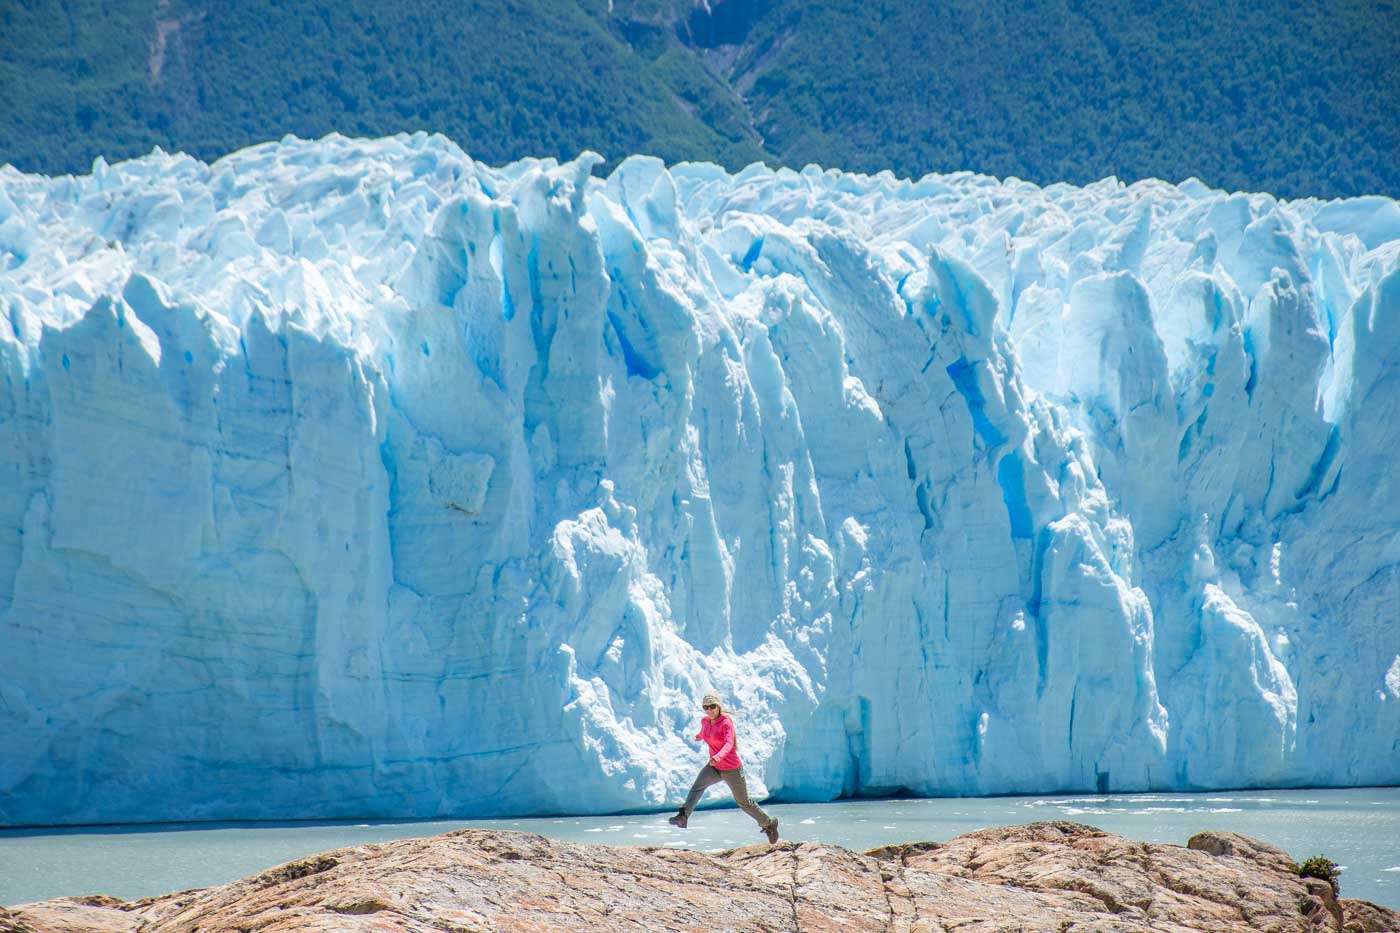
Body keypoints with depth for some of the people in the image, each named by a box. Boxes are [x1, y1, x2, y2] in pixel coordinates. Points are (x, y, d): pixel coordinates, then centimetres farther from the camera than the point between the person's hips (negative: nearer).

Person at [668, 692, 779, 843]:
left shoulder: (726, 723, -21)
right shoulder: (705, 720, -1)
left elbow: (729, 744, -37)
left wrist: (718, 757, -58)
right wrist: (699, 736, 50)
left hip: (732, 769, -5)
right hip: (714, 767, 5)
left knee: (743, 802, 10)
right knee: (698, 785, -25)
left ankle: (769, 823, 32)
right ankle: (683, 817, -39)